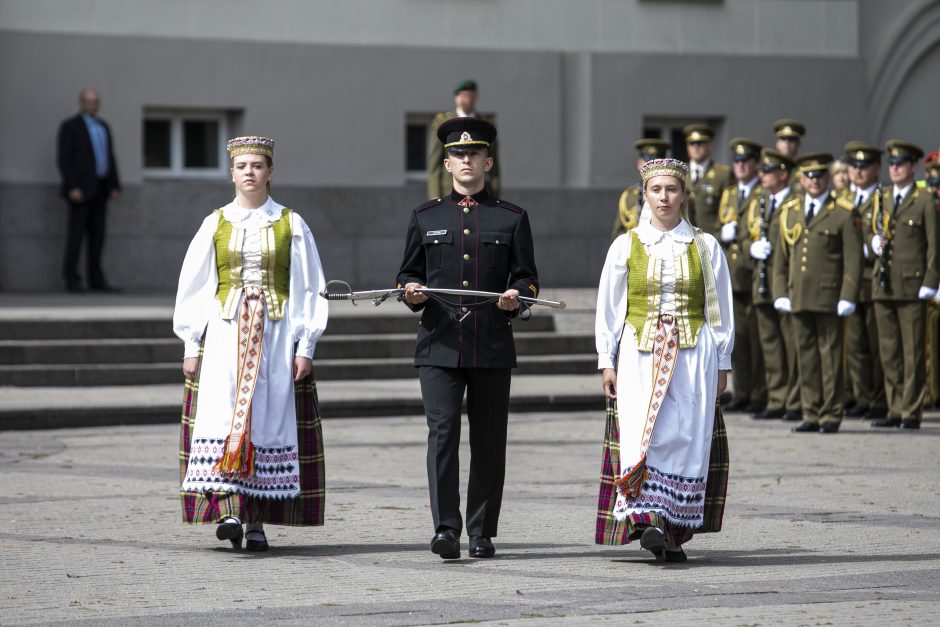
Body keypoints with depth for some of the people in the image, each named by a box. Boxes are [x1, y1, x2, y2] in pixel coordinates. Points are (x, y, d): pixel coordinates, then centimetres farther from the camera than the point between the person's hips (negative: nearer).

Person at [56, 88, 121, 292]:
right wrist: (72, 188, -20)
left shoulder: (103, 126, 16)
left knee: (97, 235, 5)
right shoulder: (70, 126, -5)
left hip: (99, 188, 7)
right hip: (80, 188, -7)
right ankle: (71, 280, -5)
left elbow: (110, 158, 18)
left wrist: (115, 186, 8)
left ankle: (96, 279, 6)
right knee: (76, 233, -8)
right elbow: (63, 159, -12)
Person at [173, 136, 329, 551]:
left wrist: (305, 346, -2)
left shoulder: (291, 225, 6)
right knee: (222, 416, -15)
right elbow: (194, 288, 9)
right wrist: (191, 346, 3)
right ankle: (227, 510, -23)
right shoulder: (216, 225, 8)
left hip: (276, 335, 0)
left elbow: (309, 290, 5)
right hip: (225, 332, 0)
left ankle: (258, 519, 3)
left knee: (270, 420, -3)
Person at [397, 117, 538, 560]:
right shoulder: (425, 217, 12)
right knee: (442, 432, -13)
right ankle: (446, 529, -17)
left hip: (492, 348, 0)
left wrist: (516, 296, -13)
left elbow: (527, 278, 9)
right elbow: (408, 273, 17)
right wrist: (411, 292, -6)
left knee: (488, 440, 4)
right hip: (439, 346, 0)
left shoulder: (512, 218, 9)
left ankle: (482, 533, 13)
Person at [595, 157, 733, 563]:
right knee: (641, 432, -16)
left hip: (693, 354, 0)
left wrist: (722, 363, 6)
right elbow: (609, 308, 9)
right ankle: (646, 517, -25)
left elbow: (721, 309, 9)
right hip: (639, 356, 0)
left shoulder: (705, 247, 7)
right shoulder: (625, 247, 7)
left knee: (686, 438, -4)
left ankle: (674, 532, 3)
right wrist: (607, 361, 3)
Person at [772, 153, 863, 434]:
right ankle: (811, 415, 11)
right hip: (798, 298, 4)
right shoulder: (789, 211, 13)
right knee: (806, 357, 6)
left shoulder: (844, 213, 0)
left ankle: (831, 416, 4)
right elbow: (781, 256, 15)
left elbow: (853, 260, -4)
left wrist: (847, 297, -11)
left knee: (831, 357, -1)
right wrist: (780, 293, 7)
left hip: (829, 298, -4)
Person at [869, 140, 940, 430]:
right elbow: (870, 231, 26)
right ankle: (895, 410, 12)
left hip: (911, 286, -5)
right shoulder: (882, 199, 15)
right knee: (889, 352, 7)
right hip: (883, 284, 5)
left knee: (913, 352, -3)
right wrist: (874, 241, 2)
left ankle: (912, 412, 0)